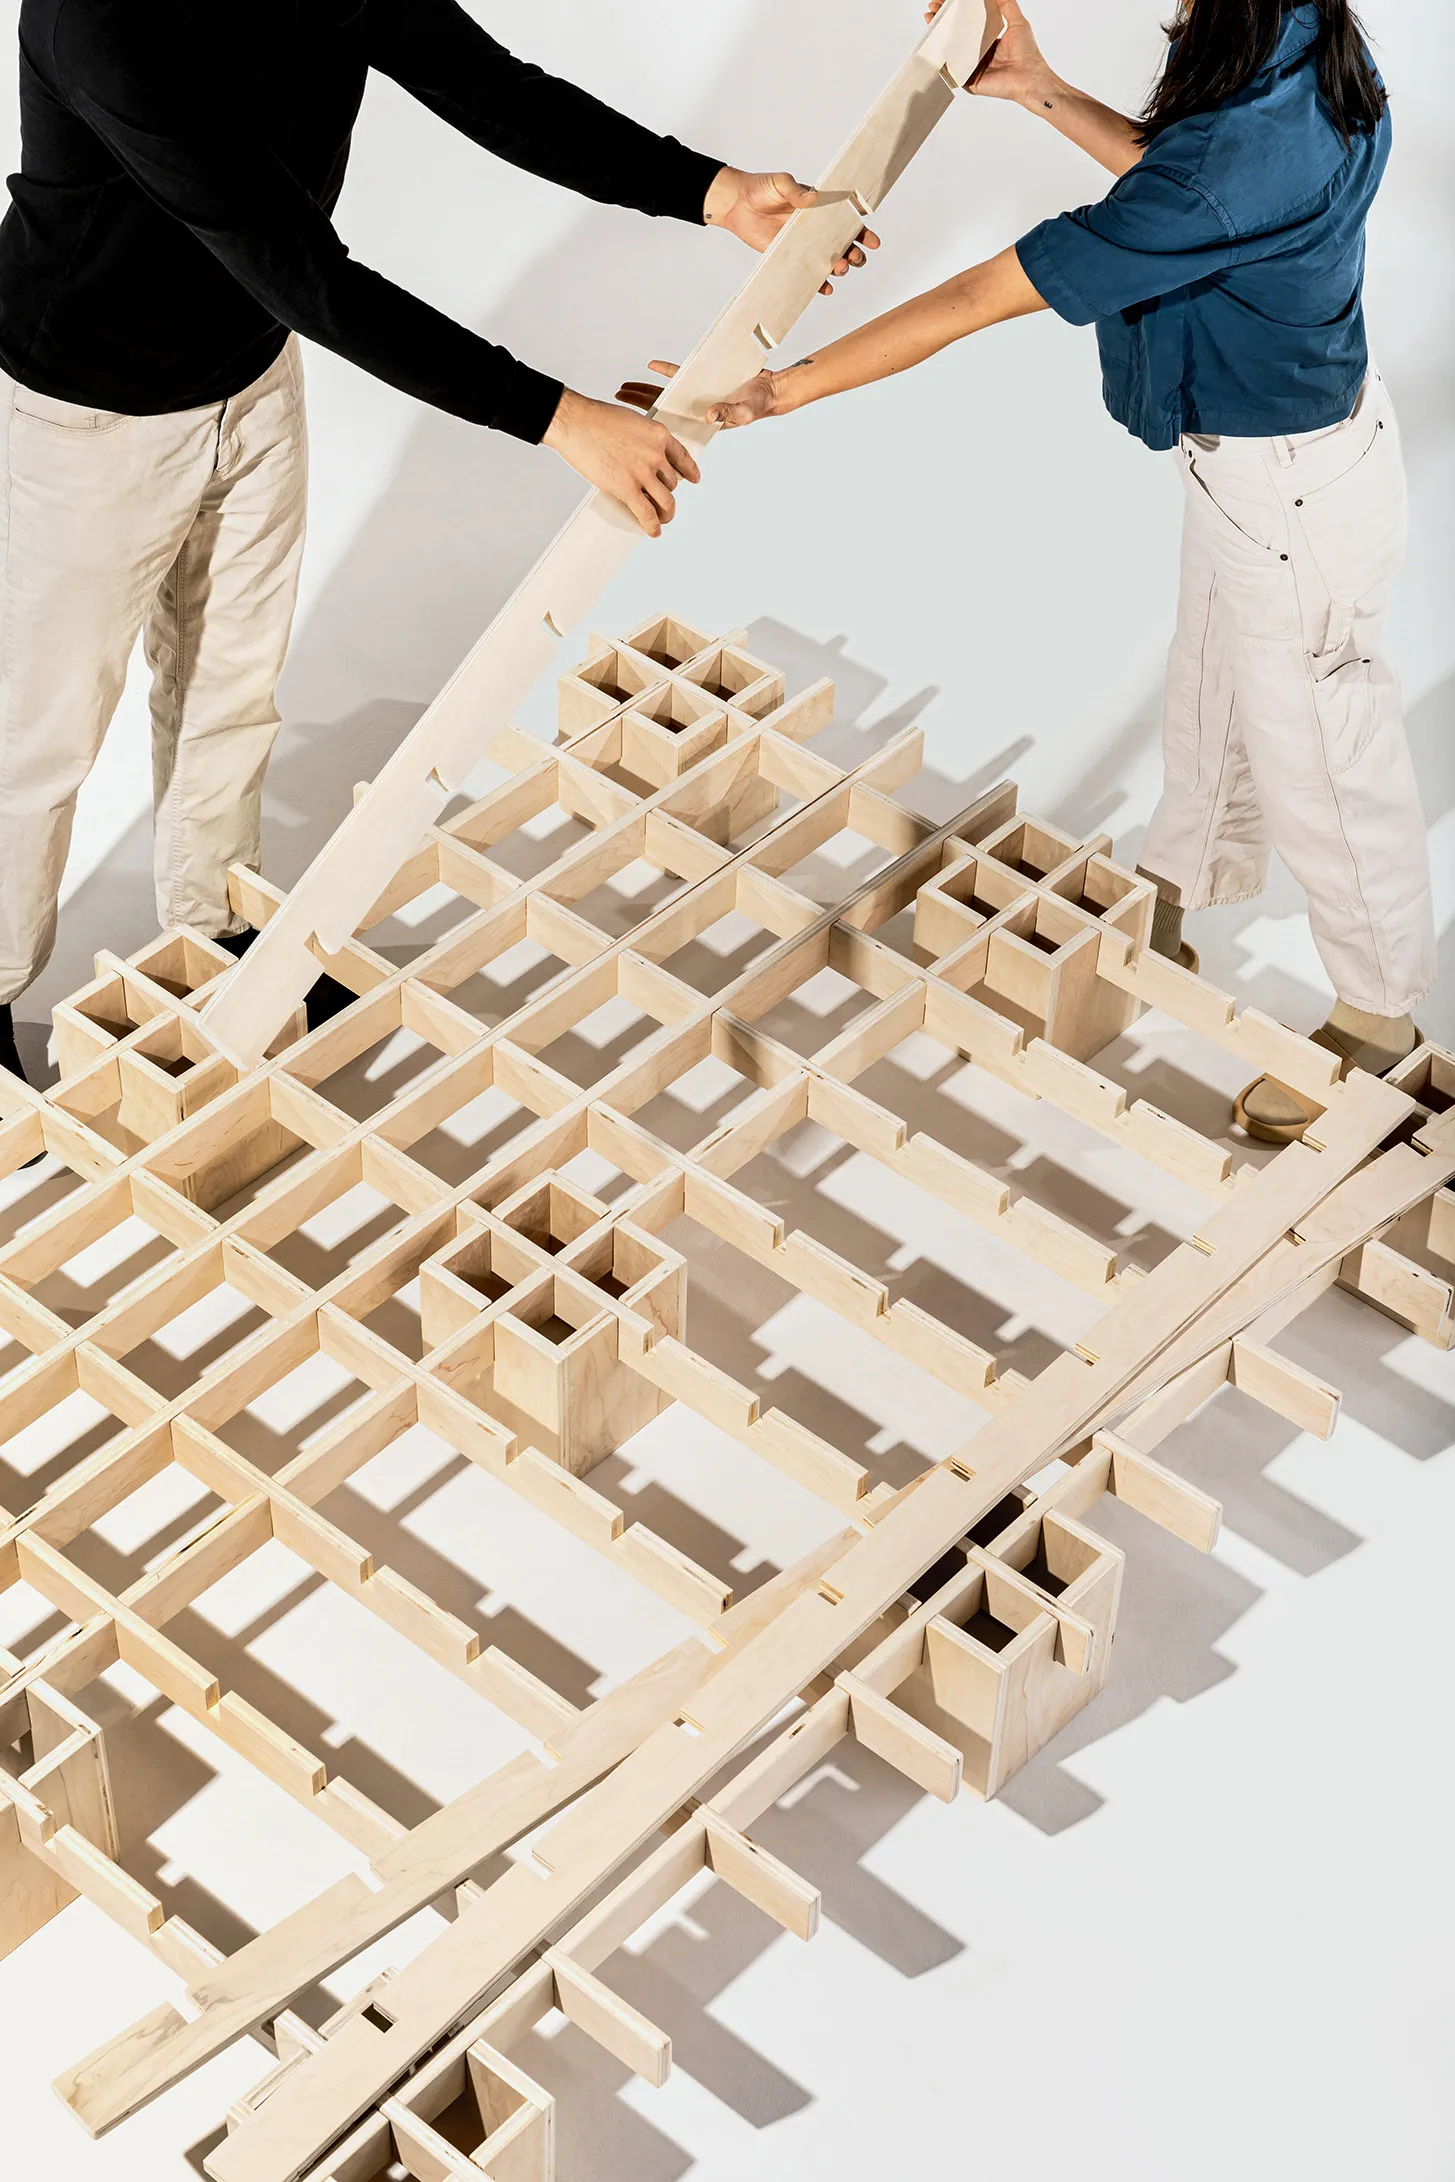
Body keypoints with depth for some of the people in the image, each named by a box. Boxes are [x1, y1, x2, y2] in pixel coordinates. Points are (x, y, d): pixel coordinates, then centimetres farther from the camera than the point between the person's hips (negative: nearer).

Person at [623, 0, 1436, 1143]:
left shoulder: (1239, 157, -38)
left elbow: (977, 300, -33)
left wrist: (785, 388, -27)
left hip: (1291, 492, -9)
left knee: (1317, 752, 12)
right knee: (1212, 703, 28)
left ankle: (1380, 1017, 35)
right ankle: (1162, 927, 52)